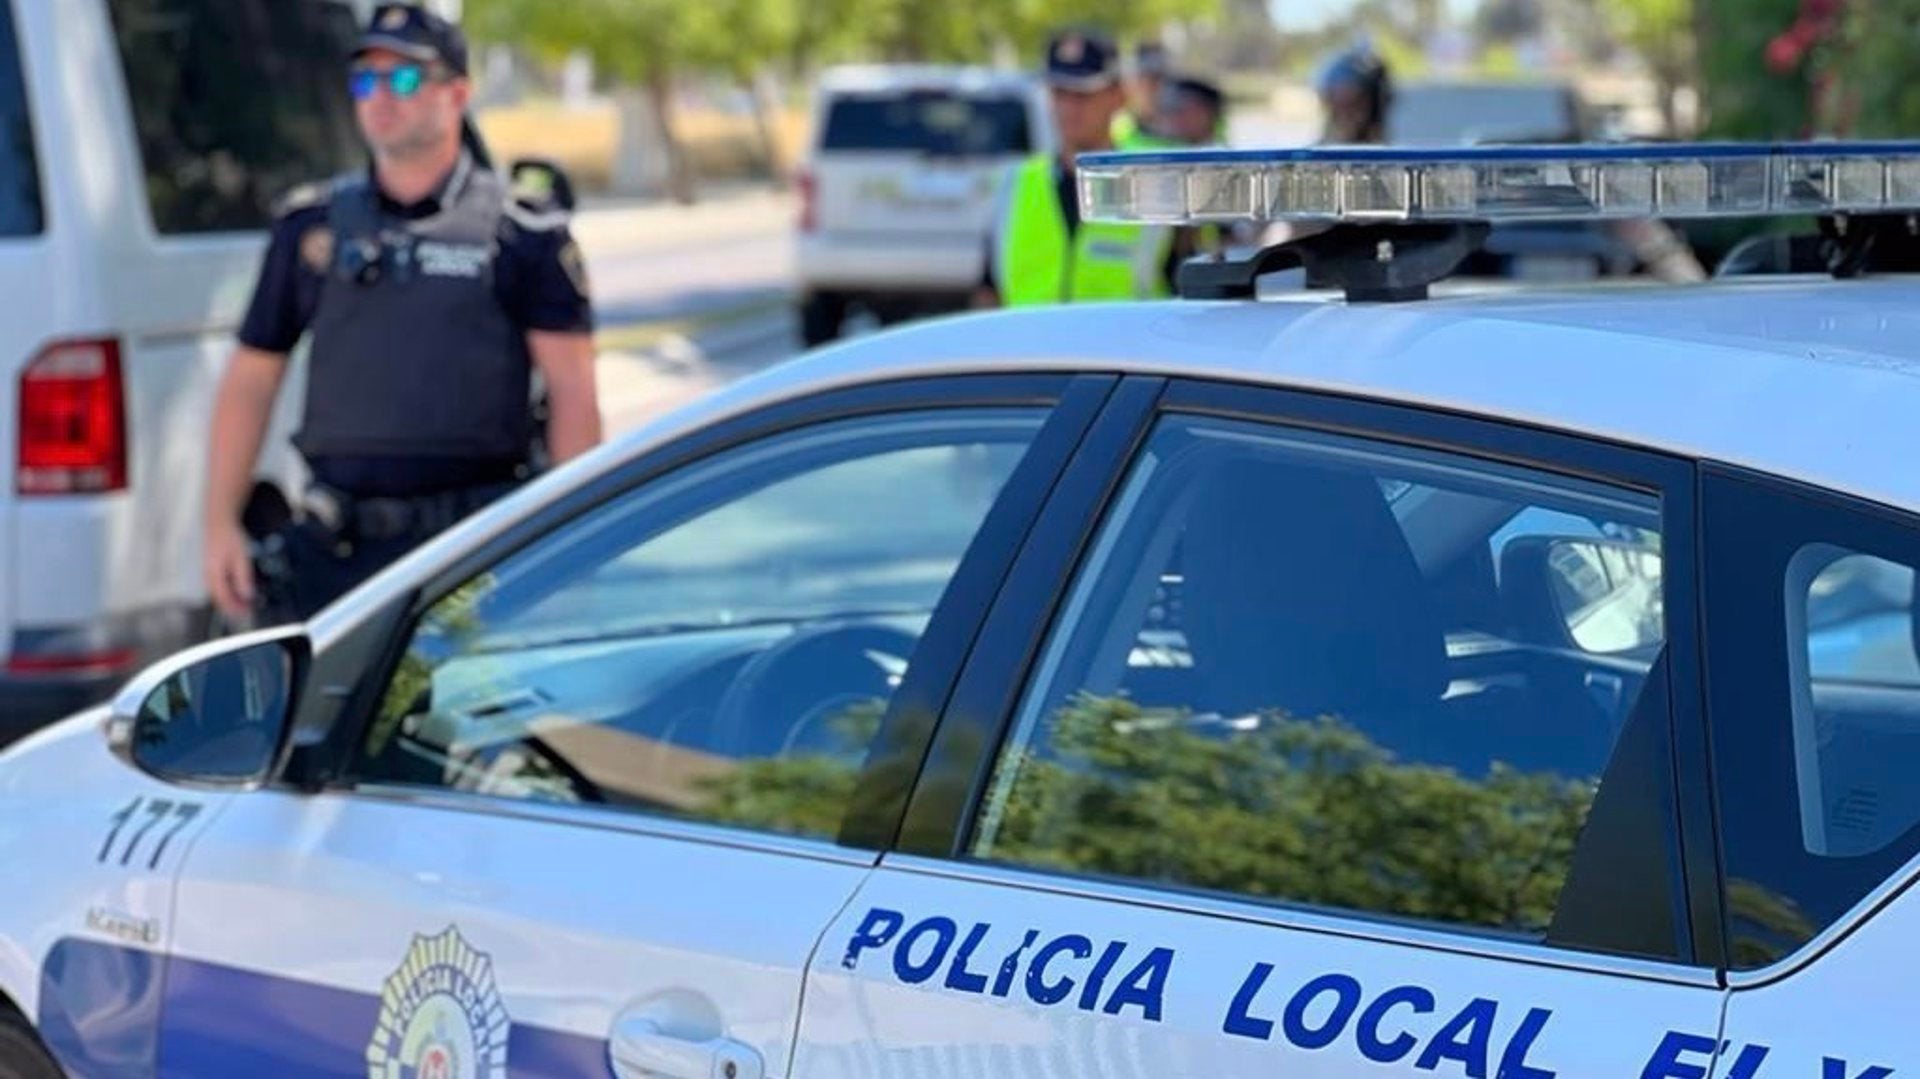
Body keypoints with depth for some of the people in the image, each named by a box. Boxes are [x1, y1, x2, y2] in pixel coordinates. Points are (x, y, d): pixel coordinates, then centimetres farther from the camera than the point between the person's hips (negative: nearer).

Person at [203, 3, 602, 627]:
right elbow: (249, 382, 14)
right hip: (338, 550, 3)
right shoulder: (311, 225, 13)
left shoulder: (523, 233, 3)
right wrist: (221, 524, 6)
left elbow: (572, 394, -2)